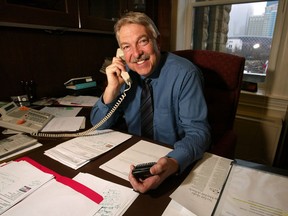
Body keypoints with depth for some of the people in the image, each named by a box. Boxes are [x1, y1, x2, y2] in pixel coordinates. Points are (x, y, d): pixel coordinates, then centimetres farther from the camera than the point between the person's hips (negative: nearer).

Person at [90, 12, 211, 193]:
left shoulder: (184, 74, -17)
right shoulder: (124, 73, -3)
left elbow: (198, 132, -20)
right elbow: (99, 125, -1)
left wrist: (172, 163, -40)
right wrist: (112, 88, -18)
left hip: (180, 162, -4)